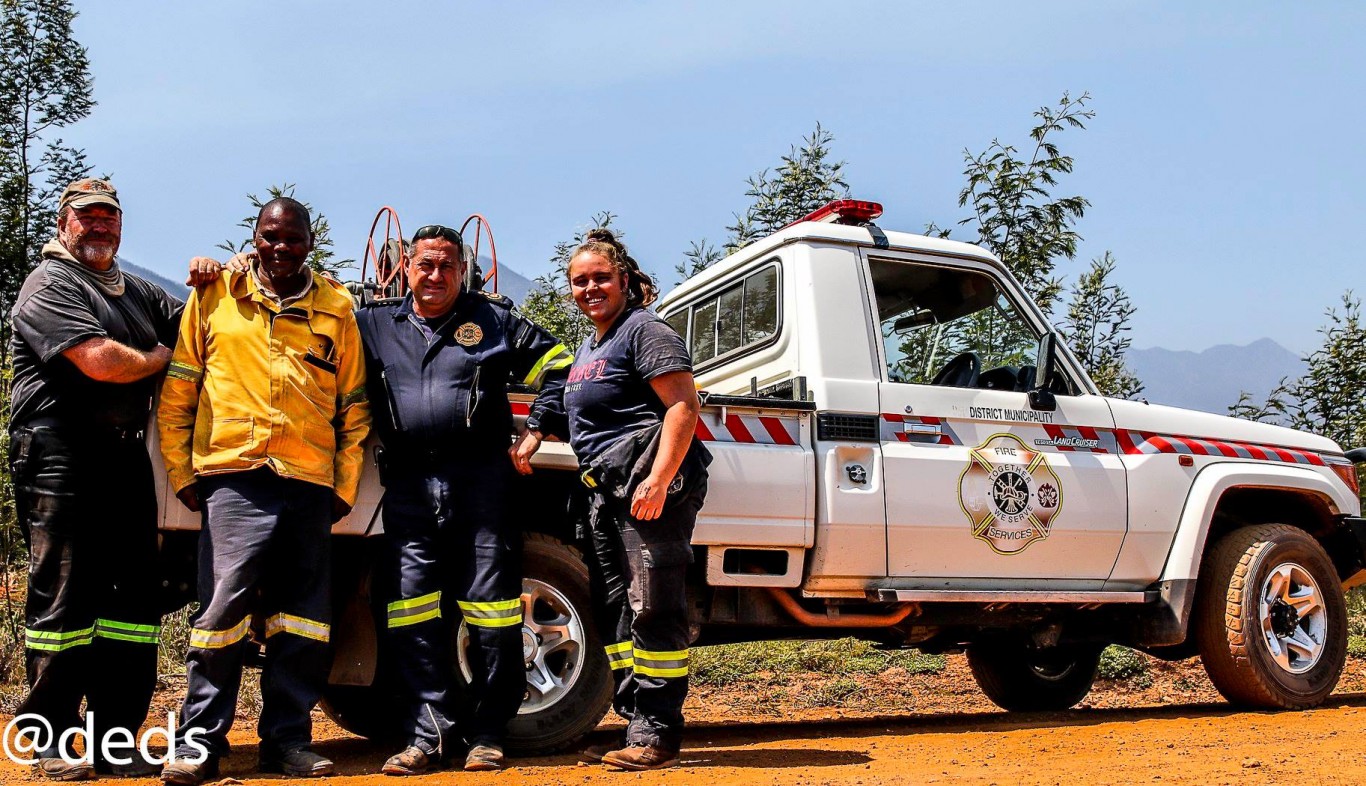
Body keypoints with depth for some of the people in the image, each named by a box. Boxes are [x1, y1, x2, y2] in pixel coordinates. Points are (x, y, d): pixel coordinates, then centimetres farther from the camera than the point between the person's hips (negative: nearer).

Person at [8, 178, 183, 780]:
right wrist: (161, 357, 1)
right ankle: (54, 744, 3)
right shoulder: (50, 285, -2)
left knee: (133, 596, 5)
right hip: (62, 456, -8)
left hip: (125, 455, 8)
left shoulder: (134, 291, 25)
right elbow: (101, 361, -17)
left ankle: (116, 738, 12)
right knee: (63, 596, -4)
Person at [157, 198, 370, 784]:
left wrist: (345, 487, 7)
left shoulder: (335, 308, 12)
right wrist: (182, 475, 3)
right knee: (223, 606, -8)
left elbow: (354, 409, 13)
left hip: (310, 483, 2)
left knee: (302, 622, 5)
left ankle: (287, 739, 15)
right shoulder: (214, 297, 10)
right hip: (234, 477, -2)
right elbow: (176, 398, 9)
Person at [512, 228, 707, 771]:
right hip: (606, 492, 10)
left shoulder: (643, 331, -5)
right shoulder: (587, 349, 23)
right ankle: (636, 727, 18)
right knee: (613, 610, 10)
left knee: (652, 608, -9)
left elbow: (683, 405, -15)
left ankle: (657, 736, -5)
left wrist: (657, 481, -25)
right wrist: (533, 436, 18)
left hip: (650, 486, -10)